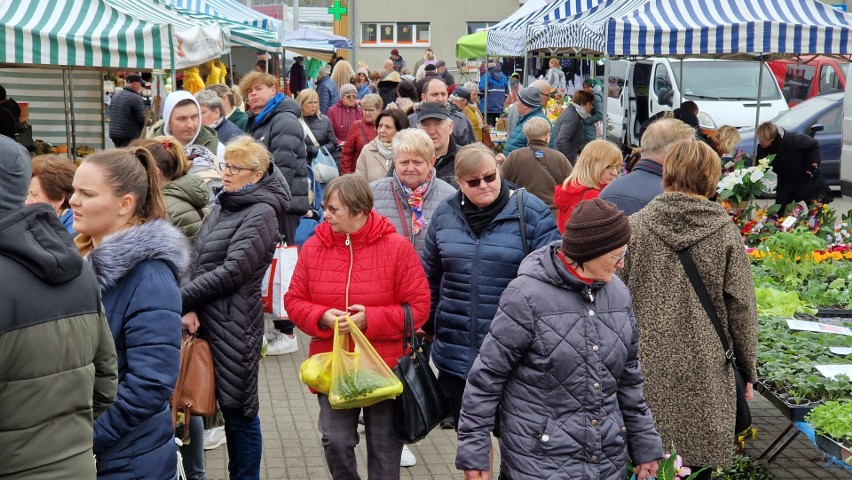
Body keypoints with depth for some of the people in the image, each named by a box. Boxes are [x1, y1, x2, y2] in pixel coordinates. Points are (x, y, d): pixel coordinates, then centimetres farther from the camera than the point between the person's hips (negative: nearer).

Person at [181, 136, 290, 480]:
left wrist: (179, 299, -14)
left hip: (234, 325, -7)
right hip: (206, 320, 7)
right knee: (227, 404, 14)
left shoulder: (261, 213, -11)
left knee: (239, 410, 3)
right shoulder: (222, 205, 13)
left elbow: (230, 272, -18)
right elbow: (198, 263, 7)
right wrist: (189, 307, -9)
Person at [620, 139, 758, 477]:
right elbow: (741, 309, -2)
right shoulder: (725, 233, -3)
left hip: (645, 365, 1)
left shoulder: (636, 226, -2)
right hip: (703, 371, 0)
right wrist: (747, 370, 10)